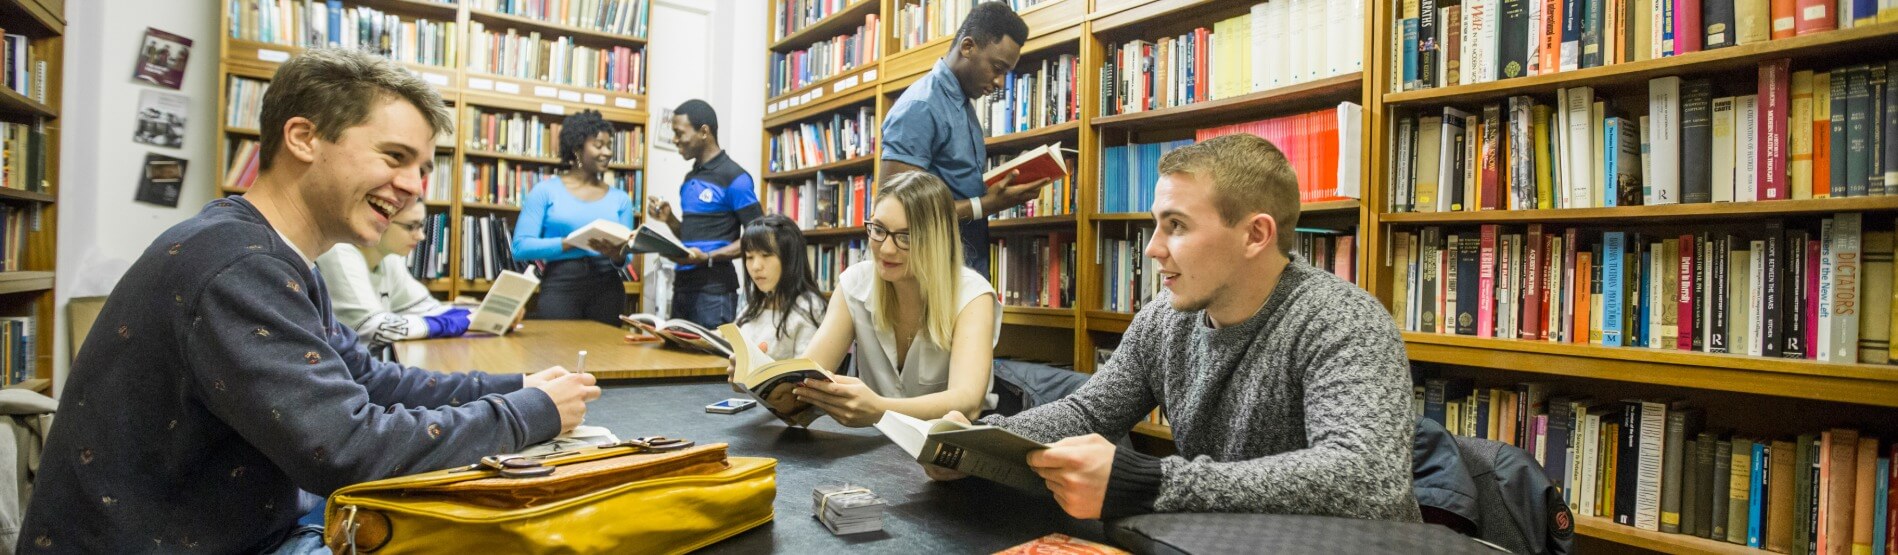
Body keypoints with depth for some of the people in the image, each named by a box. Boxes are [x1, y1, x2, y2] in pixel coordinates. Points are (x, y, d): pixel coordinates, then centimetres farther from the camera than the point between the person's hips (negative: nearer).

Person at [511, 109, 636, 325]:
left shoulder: (620, 198, 11)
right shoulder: (546, 190, 3)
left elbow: (625, 257, 10)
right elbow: (521, 246, -5)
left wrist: (617, 255, -13)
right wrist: (573, 243, -15)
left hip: (607, 287, 3)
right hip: (560, 285, -2)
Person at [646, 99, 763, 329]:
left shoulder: (734, 177, -9)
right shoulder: (690, 179, 16)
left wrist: (708, 258, -22)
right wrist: (669, 219, 4)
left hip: (714, 287, -8)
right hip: (683, 283, 8)